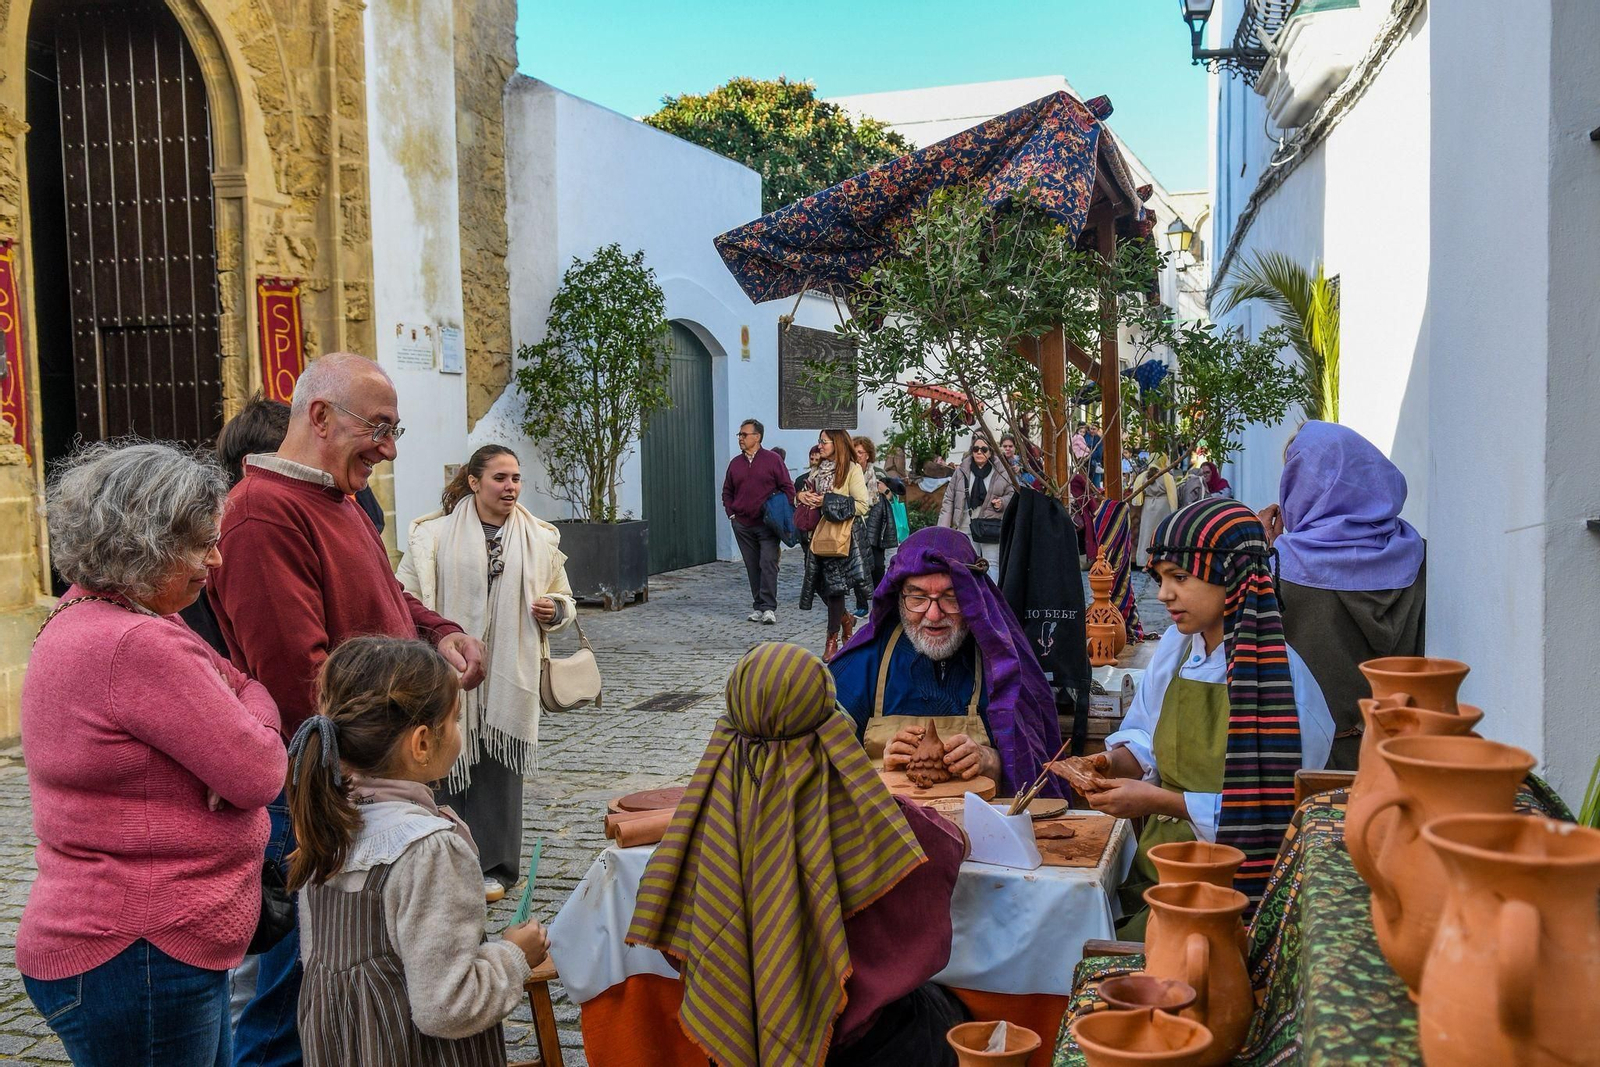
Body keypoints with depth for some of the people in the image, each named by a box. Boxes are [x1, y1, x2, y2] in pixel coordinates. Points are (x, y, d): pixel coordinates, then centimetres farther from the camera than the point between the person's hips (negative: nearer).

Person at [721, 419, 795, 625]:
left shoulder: (772, 460, -2)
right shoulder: (735, 463, 10)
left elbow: (788, 488, 0)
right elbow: (727, 492, 20)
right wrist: (731, 514, 8)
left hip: (767, 524, -4)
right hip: (742, 525, 4)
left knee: (768, 564, -11)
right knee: (753, 567, 8)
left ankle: (769, 607, -9)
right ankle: (758, 606, 14)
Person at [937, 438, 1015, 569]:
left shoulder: (1001, 472, 4)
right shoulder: (961, 472, 6)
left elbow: (1011, 494, 13)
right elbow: (949, 500, 7)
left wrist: (1002, 502, -11)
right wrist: (943, 528, 1)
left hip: (992, 529, -1)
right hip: (966, 527, 1)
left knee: (993, 566, -1)